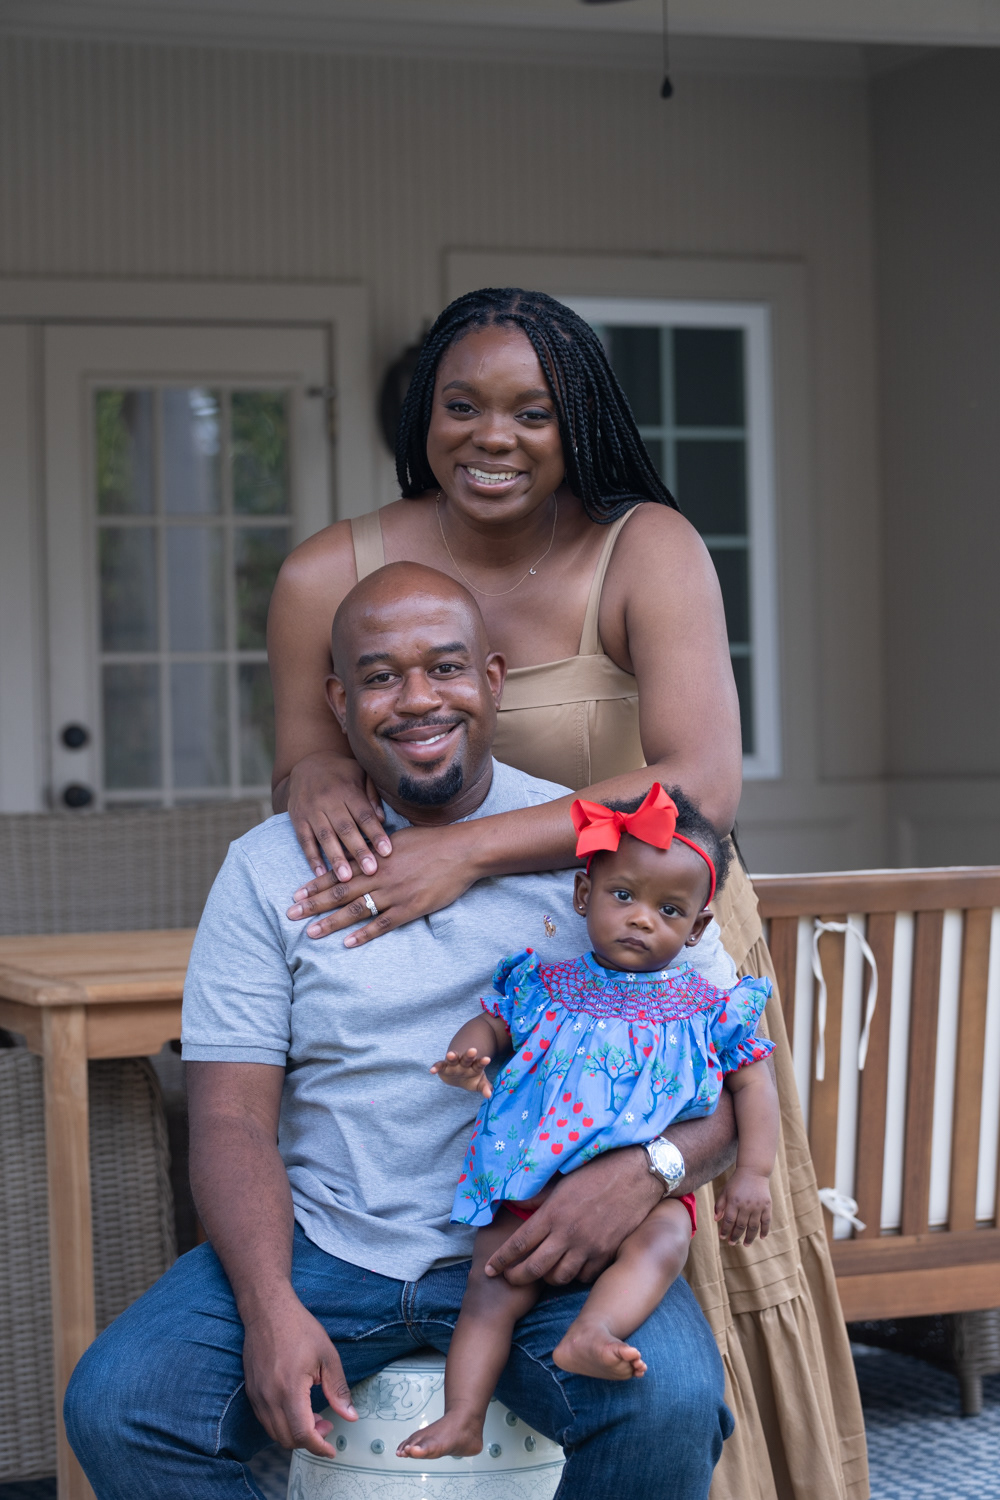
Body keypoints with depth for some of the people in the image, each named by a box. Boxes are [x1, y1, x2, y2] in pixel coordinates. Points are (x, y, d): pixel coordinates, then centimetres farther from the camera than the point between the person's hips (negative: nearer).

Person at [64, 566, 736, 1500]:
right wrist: (269, 1309, -16)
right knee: (114, 1405, -21)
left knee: (670, 1399, -31)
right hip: (318, 1248, 2)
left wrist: (648, 1167, -23)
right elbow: (231, 1118, 2)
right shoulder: (270, 866, 7)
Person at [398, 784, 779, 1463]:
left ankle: (589, 1336, -52)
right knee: (493, 1286, -16)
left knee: (663, 1238, -34)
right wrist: (465, 1058, -11)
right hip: (535, 1187, 1)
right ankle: (463, 1417, -18)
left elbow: (753, 1083, 7)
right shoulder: (546, 987, 9)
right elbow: (491, 1024, 15)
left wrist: (753, 1173, -5)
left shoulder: (707, 1007, 5)